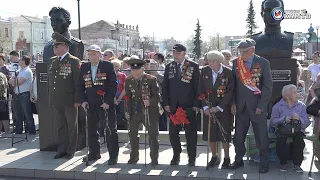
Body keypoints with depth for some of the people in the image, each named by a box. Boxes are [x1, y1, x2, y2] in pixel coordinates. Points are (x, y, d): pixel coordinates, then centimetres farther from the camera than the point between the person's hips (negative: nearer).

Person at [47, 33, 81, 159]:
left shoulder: (74, 61, -8)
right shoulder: (51, 61, 11)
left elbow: (78, 81, -10)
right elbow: (49, 80, 17)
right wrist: (50, 97, 13)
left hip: (70, 101, -5)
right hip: (56, 101, 6)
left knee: (72, 126, 6)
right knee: (60, 126, 12)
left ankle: (71, 151, 16)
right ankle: (62, 150, 21)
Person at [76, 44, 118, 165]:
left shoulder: (108, 66, -3)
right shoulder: (84, 67, 10)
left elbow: (113, 85, -7)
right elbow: (80, 85, 12)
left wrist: (108, 102, -14)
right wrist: (82, 100, -2)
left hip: (106, 104, -4)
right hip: (90, 105, 5)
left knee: (111, 130, 0)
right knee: (91, 130, 12)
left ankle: (113, 155, 8)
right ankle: (94, 153, 27)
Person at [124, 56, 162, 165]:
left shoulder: (151, 79, -11)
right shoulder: (128, 81, 0)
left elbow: (157, 96, -11)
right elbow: (128, 97, 8)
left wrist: (150, 101, -30)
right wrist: (127, 111, 0)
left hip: (150, 111, -3)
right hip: (135, 111, 3)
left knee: (153, 135, 0)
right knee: (132, 133, 8)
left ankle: (154, 158, 15)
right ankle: (134, 156, 26)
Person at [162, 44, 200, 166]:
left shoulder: (193, 67, 0)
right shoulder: (169, 67, 8)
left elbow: (198, 86, -2)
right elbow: (165, 86, 10)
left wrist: (196, 104, -8)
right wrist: (166, 103, 1)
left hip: (189, 106, -2)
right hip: (173, 106, 3)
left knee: (191, 133, 4)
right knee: (173, 132, 5)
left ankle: (192, 158, 16)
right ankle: (176, 155, 22)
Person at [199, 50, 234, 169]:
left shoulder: (228, 73, -11)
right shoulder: (204, 71, -2)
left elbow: (230, 92, -11)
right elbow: (201, 90, 1)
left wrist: (219, 108, -14)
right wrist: (205, 107, -8)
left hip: (224, 109, -3)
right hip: (209, 109, 3)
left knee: (224, 134, 2)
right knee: (210, 134, 7)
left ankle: (226, 159, 18)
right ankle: (214, 157, 24)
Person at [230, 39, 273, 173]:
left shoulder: (263, 63, -6)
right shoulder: (236, 62, 3)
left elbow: (268, 86, -7)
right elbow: (233, 84, 7)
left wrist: (261, 106, -11)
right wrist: (233, 103, 0)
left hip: (257, 106, -3)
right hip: (241, 106, 3)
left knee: (261, 136, 5)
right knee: (238, 135, 9)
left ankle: (264, 163, 19)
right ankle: (238, 160, 24)